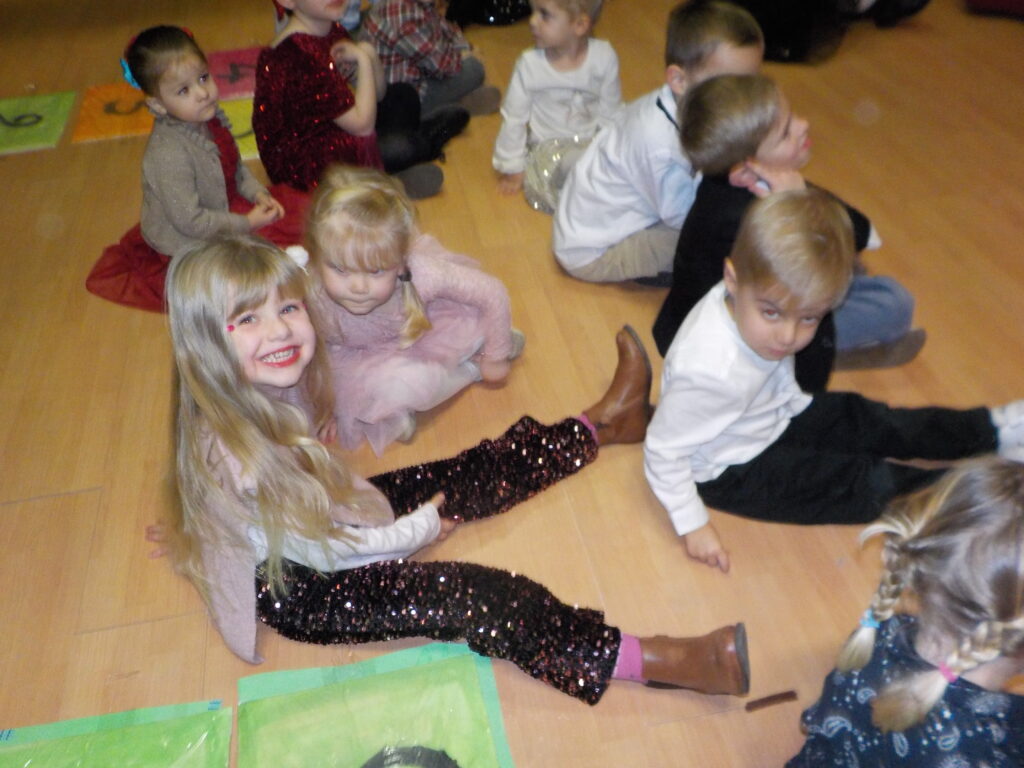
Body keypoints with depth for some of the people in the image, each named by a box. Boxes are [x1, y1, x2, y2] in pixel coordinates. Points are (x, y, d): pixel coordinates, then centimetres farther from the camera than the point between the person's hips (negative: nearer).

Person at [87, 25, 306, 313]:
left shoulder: (211, 117, -7)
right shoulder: (168, 155, -33)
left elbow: (235, 167, 10)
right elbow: (189, 221, -29)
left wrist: (257, 192, -7)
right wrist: (246, 223, -22)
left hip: (225, 206, 9)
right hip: (186, 244, -9)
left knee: (295, 205, 10)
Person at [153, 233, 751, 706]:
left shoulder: (257, 391, -15)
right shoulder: (237, 455, -38)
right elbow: (326, 546, -25)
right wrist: (420, 530, -12)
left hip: (330, 516, 8)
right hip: (301, 591, -8)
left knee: (476, 475, 5)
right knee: (481, 600, -23)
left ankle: (601, 425, 22)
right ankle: (657, 662, -24)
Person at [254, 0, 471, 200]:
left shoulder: (333, 31, 1)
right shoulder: (297, 54, -28)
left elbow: (378, 94, 7)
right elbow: (362, 124, -27)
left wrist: (369, 55, -13)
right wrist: (363, 60, -18)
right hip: (302, 165, -10)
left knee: (403, 95, 14)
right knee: (401, 147, -19)